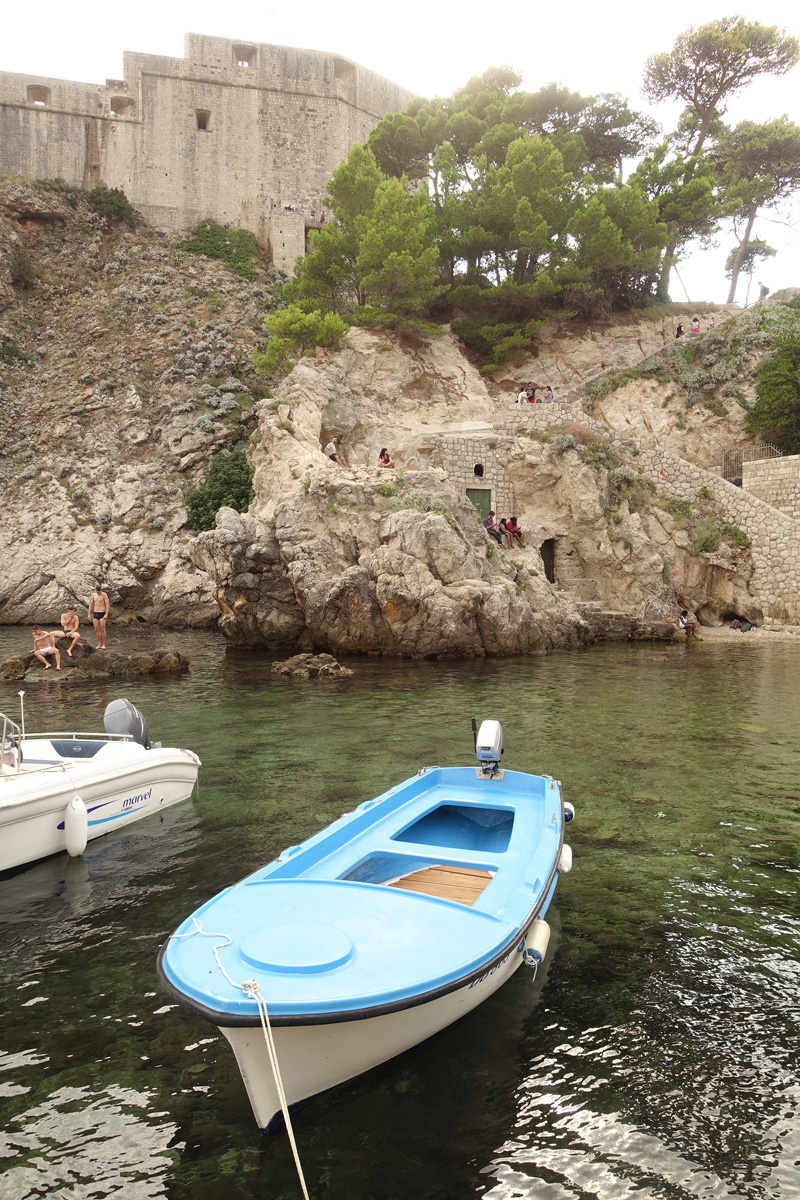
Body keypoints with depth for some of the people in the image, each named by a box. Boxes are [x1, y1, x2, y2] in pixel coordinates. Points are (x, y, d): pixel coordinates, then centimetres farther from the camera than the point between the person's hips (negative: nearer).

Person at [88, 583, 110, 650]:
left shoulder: (104, 595, -7)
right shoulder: (93, 595, 8)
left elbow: (108, 605, -11)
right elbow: (91, 605, 12)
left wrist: (106, 615, -19)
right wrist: (89, 614, 6)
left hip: (102, 614, -5)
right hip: (95, 614, 5)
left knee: (102, 630, -6)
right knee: (97, 629, 3)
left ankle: (103, 645, 1)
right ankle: (99, 644, 11)